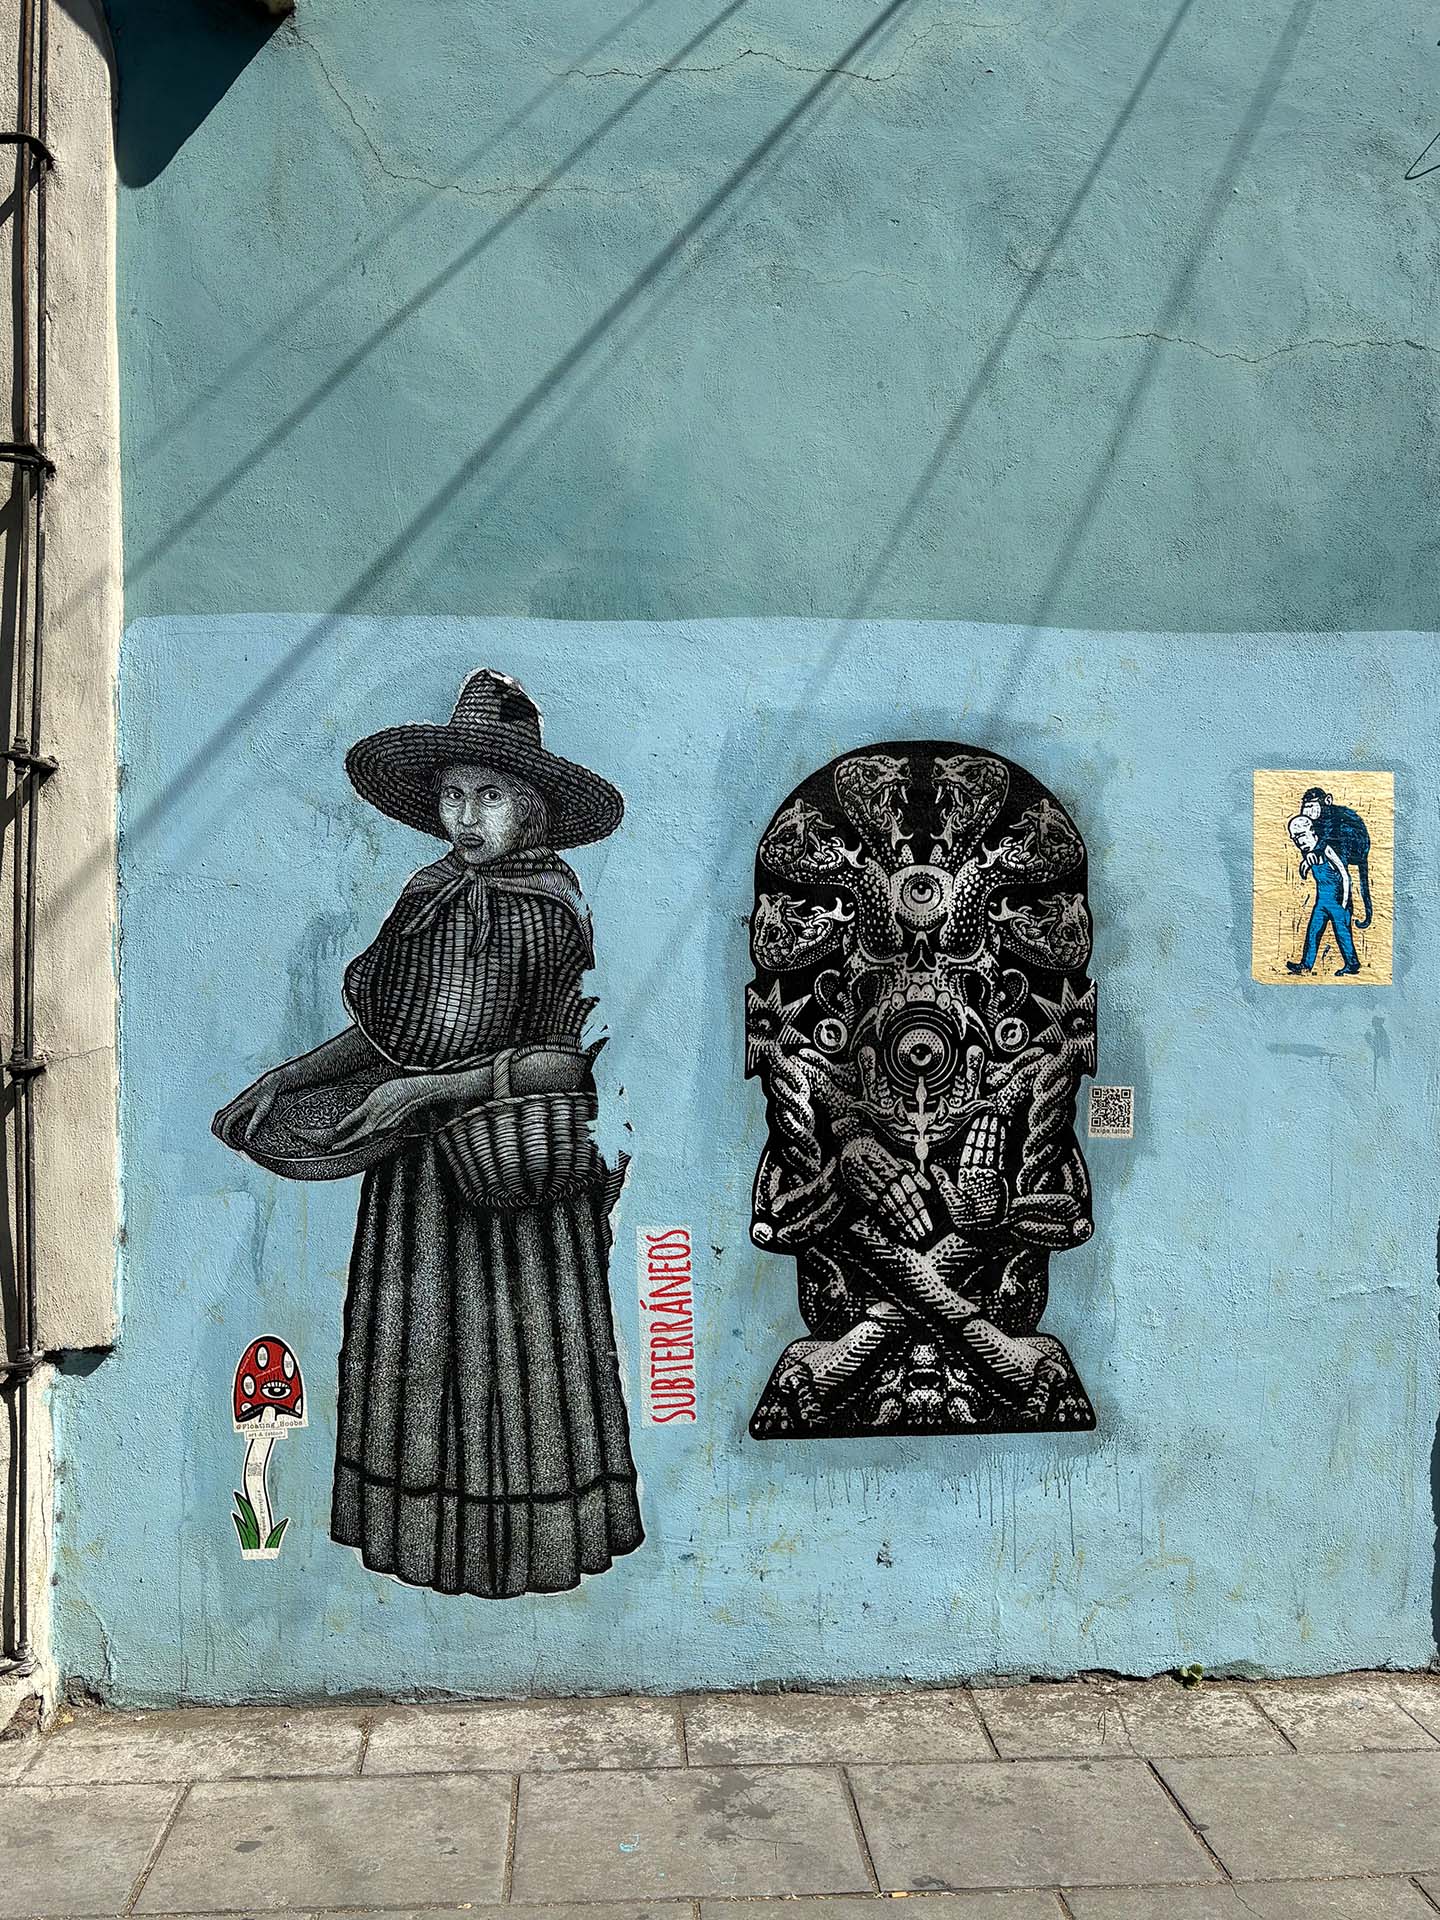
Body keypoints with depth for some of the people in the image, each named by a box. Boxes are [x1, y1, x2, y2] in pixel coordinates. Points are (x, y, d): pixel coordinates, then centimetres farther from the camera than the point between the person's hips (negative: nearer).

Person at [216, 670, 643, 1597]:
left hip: (514, 1173, -5)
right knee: (417, 1347, 11)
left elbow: (573, 1061, -13)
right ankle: (427, 1534, 27)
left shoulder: (554, 912, -11)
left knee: (514, 1357, 4)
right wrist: (279, 1082, 2)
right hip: (419, 1172, 6)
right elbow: (384, 1029, 12)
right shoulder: (429, 896, 6)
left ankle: (529, 1545, 22)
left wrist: (432, 1088, -19)